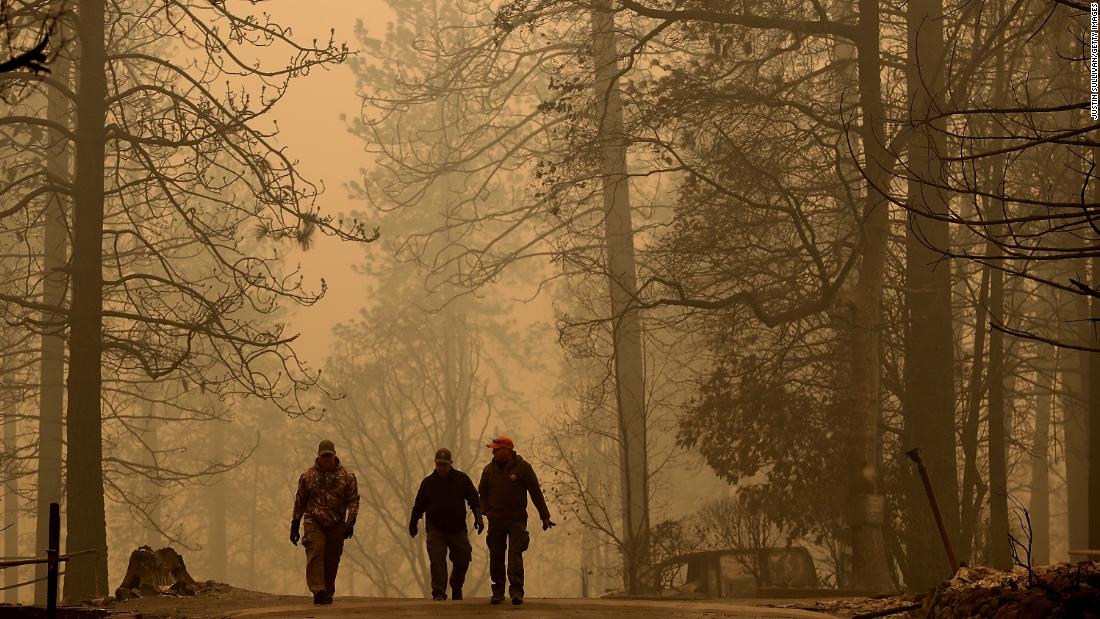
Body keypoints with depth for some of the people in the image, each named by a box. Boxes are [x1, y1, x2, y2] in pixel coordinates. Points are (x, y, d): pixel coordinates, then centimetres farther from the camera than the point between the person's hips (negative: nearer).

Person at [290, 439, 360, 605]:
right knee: (315, 552, -20)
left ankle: (328, 593, 15)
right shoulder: (308, 475, 6)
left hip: (337, 525, 1)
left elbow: (354, 500, 2)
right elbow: (299, 502, 11)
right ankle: (318, 591, -28)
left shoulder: (347, 476, 4)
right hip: (314, 523, -1)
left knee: (332, 560, 4)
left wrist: (350, 521, -11)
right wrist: (294, 526, 10)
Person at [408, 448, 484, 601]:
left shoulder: (462, 479, 2)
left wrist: (478, 518, -7)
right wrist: (413, 524, 17)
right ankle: (438, 592, -14)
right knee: (437, 560, -14)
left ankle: (456, 589, 28)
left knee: (462, 560, 5)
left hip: (457, 529, 1)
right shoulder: (428, 483, 3)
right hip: (435, 529, -1)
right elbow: (419, 505, 11)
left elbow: (474, 500, 5)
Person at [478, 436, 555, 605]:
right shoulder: (489, 469, 6)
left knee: (515, 553, -14)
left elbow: (536, 492, -1)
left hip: (517, 520, -3)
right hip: (496, 520, 3)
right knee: (496, 556, 4)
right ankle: (498, 591, 16)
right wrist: (486, 511, 2)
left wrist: (544, 516, -1)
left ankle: (516, 591, -18)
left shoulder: (522, 467, -4)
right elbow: (482, 493, 18)